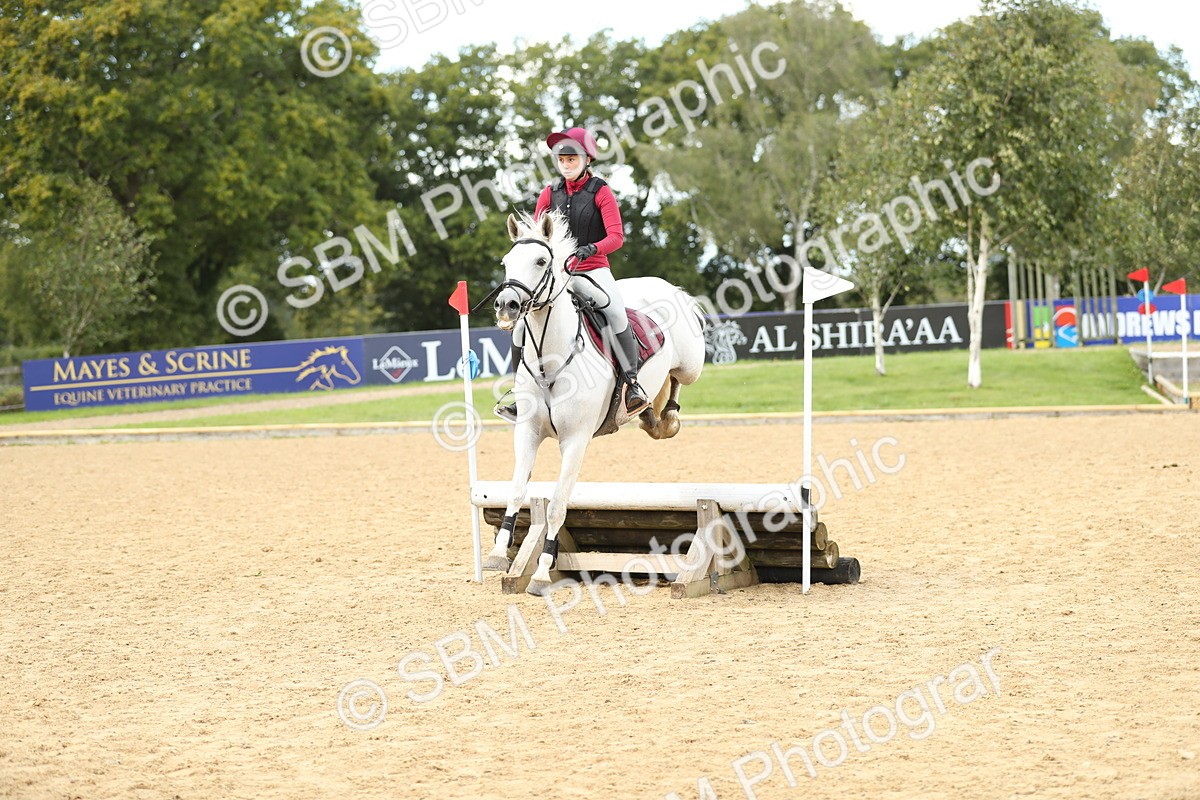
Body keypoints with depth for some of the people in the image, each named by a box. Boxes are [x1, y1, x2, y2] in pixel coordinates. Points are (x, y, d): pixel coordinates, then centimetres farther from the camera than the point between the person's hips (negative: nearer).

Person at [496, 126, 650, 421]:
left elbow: (616, 237, -11)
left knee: (616, 312, -31)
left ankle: (633, 384, -28)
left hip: (593, 271, -4)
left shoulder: (600, 192, -3)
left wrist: (592, 248, -30)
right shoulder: (550, 194, 8)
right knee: (521, 326, -7)